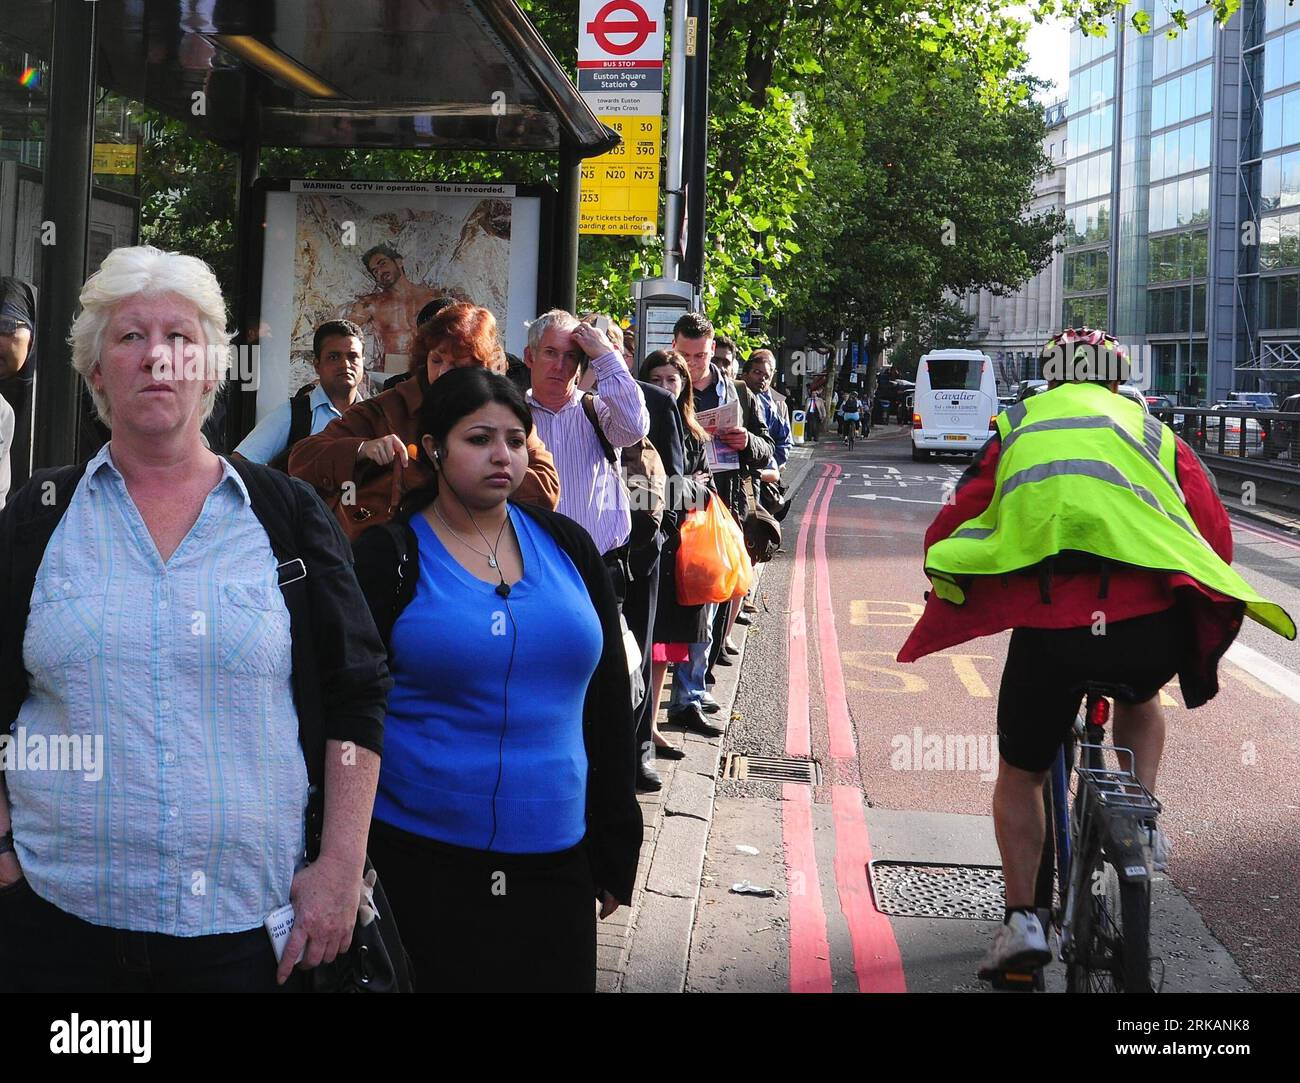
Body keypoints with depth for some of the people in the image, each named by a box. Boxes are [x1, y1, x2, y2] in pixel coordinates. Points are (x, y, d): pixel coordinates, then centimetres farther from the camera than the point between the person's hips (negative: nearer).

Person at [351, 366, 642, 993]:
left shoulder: (568, 546, 7)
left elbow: (608, 701, 11)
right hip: (418, 863, -3)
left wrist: (615, 849, 11)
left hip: (553, 859, 3)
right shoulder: (389, 557, -3)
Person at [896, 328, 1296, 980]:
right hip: (1148, 627, 1)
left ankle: (1022, 919, 11)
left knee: (1019, 775, 21)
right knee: (1139, 700, 38)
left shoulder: (1018, 430, 21)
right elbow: (1214, 529, 17)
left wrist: (953, 597, 36)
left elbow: (947, 533, 17)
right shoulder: (1150, 431, 22)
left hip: (1049, 631, -1)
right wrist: (1201, 602, 34)